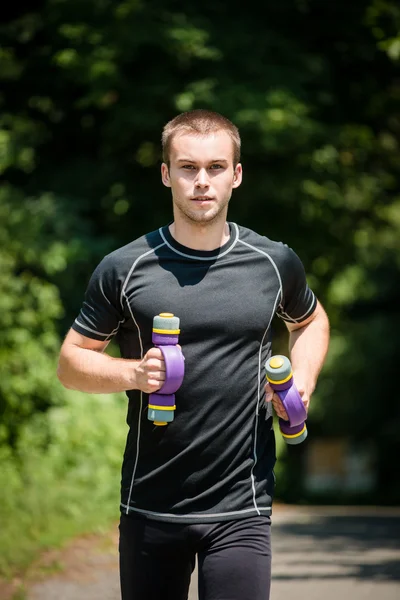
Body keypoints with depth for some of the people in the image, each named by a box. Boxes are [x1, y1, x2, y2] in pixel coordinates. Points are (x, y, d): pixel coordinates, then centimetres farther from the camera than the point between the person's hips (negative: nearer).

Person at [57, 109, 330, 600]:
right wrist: (134, 372, -13)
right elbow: (72, 361, 6)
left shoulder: (274, 263, 4)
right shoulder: (124, 269, -1)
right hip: (149, 510, 0)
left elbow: (311, 320, 24)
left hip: (241, 510, 0)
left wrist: (302, 380, 5)